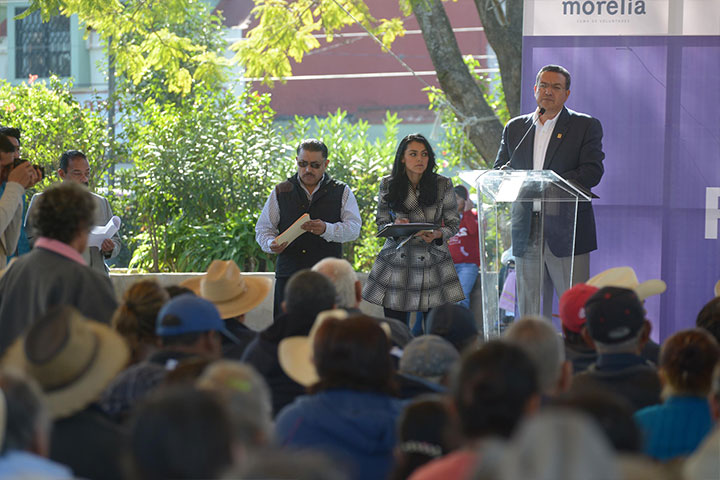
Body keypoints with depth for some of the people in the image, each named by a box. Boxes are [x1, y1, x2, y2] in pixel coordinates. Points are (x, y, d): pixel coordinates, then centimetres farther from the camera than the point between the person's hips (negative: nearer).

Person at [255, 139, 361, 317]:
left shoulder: (341, 192, 9)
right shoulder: (281, 192, 14)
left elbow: (354, 228, -2)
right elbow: (263, 228, 14)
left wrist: (327, 229, -21)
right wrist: (272, 244, -9)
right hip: (288, 274, 1)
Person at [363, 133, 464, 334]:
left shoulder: (443, 185, 0)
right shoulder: (388, 185, 2)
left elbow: (454, 223, 6)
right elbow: (381, 222, 9)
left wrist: (438, 234, -16)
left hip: (433, 263, -1)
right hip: (396, 264, 1)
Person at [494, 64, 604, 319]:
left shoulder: (586, 126, 4)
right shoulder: (515, 128, 17)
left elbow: (592, 172, -8)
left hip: (567, 231, -4)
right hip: (526, 233, 4)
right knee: (530, 312, 5)